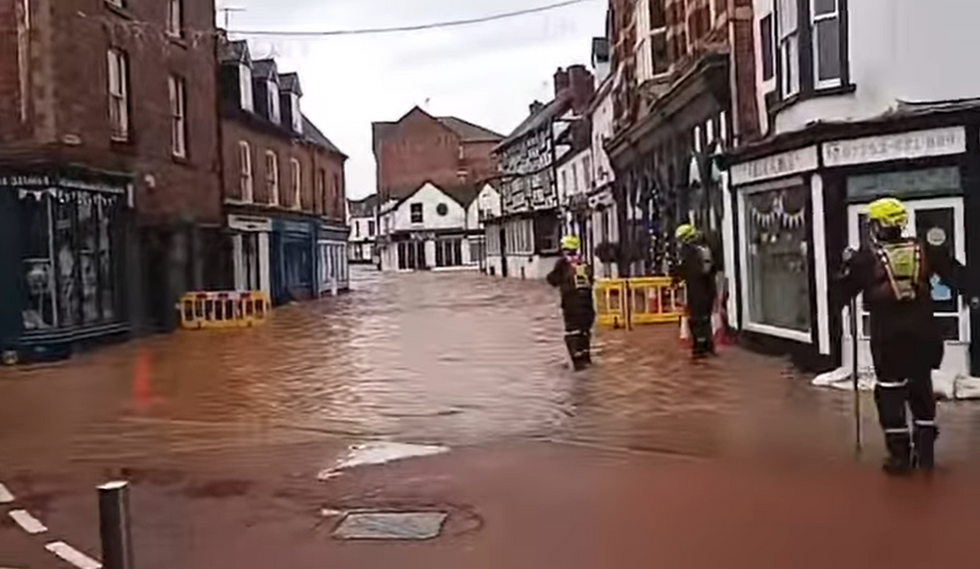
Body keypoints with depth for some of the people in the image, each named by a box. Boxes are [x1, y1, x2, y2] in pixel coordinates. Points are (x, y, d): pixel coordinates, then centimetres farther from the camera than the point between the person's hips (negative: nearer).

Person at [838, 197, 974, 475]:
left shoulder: (866, 256, -6)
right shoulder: (925, 249, 3)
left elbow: (844, 290, 2)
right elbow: (957, 277, 8)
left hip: (887, 334, -3)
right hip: (923, 332, 4)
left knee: (890, 391, 6)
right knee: (921, 388, 16)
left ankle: (900, 454, 8)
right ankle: (925, 450, 20)